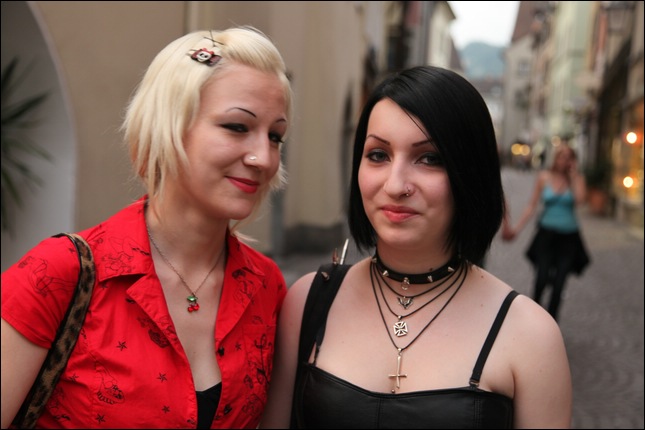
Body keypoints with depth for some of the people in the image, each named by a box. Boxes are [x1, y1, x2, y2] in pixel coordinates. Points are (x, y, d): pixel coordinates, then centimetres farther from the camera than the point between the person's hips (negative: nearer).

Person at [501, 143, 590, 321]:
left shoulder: (577, 179, 3)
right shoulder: (544, 177, 4)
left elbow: (580, 199, -18)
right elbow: (532, 206, 5)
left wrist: (574, 174, -9)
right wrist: (516, 229, -3)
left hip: (568, 238, 1)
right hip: (547, 234, 0)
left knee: (558, 285, 0)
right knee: (542, 279, -15)